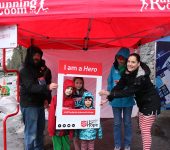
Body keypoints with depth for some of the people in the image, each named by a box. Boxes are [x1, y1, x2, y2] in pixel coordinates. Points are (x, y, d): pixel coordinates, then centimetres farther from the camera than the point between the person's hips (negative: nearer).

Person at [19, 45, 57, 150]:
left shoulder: (37, 69, 13)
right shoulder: (24, 71, -11)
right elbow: (31, 87, -24)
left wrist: (45, 98, 9)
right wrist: (47, 87, -37)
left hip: (39, 104, 8)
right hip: (29, 105, -8)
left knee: (40, 130, 14)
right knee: (31, 133, -6)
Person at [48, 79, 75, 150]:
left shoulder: (71, 101, 1)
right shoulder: (55, 98, -7)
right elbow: (51, 114, -6)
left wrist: (71, 131, 0)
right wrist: (51, 129, -8)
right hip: (57, 128, -2)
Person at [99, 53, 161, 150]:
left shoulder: (142, 77, -32)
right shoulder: (128, 73, -9)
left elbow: (128, 92, -34)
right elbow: (119, 86, -11)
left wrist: (109, 93, -34)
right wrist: (108, 98, -21)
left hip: (151, 103, -8)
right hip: (142, 102, 8)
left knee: (146, 130, -5)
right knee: (142, 128, 16)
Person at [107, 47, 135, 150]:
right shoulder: (114, 68, -2)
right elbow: (110, 82, 4)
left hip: (127, 100, -2)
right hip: (115, 100, 2)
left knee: (127, 122, 13)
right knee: (117, 123, 13)